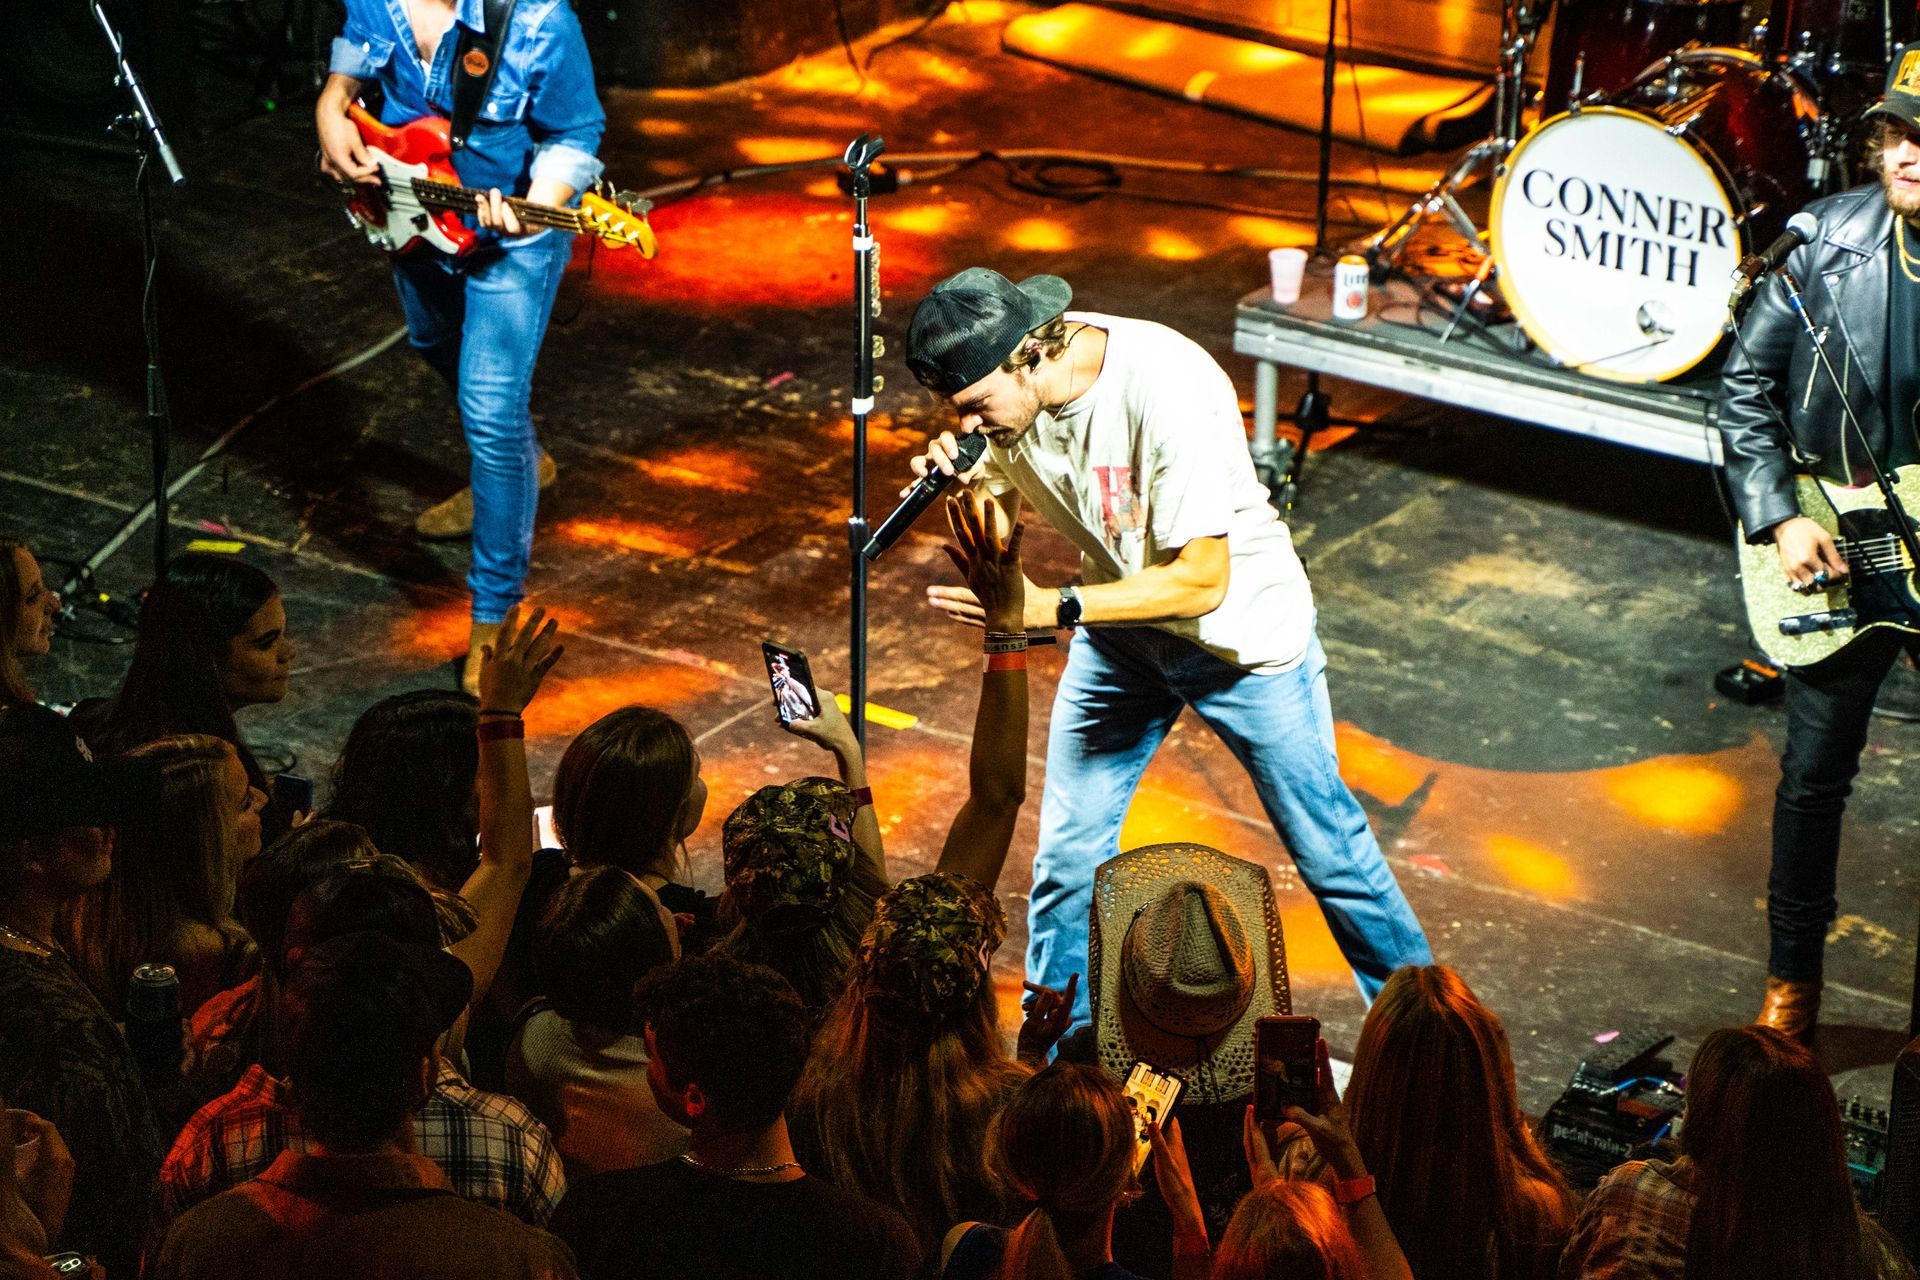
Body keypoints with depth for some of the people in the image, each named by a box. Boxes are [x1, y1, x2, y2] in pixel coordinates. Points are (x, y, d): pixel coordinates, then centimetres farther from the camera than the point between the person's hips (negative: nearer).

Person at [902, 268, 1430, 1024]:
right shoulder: (1008, 386, -17)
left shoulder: (1168, 388, -36)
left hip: (1241, 630, -5)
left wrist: (1053, 608, -38)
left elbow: (1202, 580, -33)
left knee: (1325, 844, 9)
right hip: (1119, 625, 5)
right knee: (1068, 852, 6)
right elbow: (999, 499, 2)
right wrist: (951, 487, -21)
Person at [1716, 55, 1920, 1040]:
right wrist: (1781, 520, -8)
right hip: (1834, 554, 2)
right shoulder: (1829, 239, -8)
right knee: (1814, 775, 10)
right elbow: (1748, 384, 1)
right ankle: (1792, 987, 26)